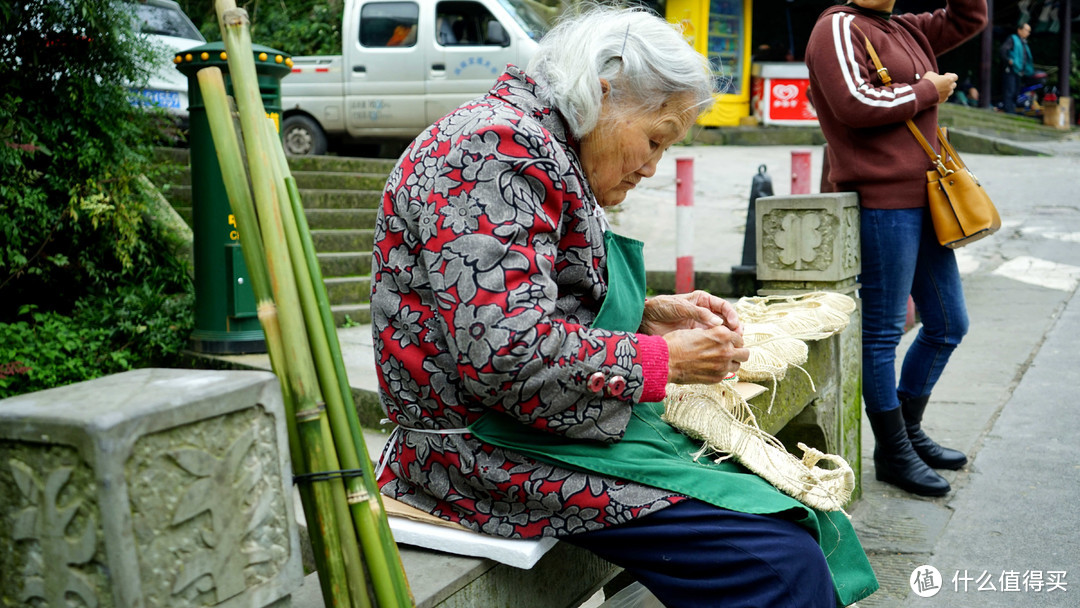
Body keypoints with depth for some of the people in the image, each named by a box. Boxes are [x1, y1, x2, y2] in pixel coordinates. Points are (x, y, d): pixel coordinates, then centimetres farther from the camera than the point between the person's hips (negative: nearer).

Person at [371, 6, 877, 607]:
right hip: (491, 449, -11)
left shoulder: (543, 151, 16)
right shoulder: (497, 147, -17)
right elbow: (507, 351, -27)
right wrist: (664, 359, -14)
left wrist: (650, 313, 8)